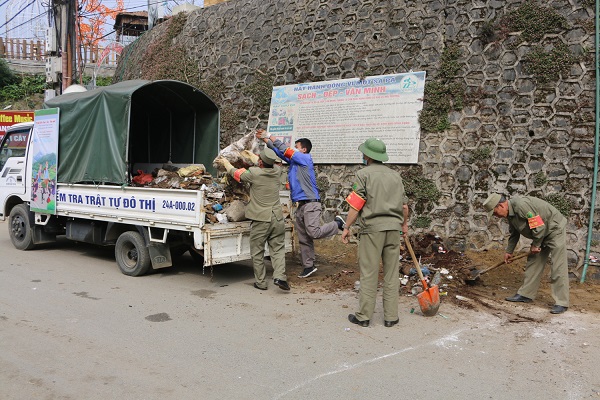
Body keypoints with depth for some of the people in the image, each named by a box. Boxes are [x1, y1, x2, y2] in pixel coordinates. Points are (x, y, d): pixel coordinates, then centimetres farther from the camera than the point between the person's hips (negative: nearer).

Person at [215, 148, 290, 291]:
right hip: (277, 219, 4)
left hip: (260, 219, -4)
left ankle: (261, 282, 14)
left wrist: (225, 162, 28)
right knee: (278, 249, 11)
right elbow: (266, 166, 28)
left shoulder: (254, 173, -9)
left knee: (257, 252, 9)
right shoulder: (276, 173, 5)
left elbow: (235, 172, 8)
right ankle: (279, 276, -6)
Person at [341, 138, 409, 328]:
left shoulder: (364, 174, -4)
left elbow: (355, 205, -10)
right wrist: (404, 224, 31)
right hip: (393, 228, 5)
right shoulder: (395, 175, 13)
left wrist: (347, 228, -3)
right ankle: (391, 316, 14)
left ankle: (364, 316, 7)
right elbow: (404, 205, 15)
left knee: (369, 273, 1)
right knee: (391, 273, 9)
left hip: (372, 228, -5)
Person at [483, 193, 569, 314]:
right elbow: (514, 234, 19)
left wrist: (535, 245, -15)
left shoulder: (521, 205, -29)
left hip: (555, 229, -10)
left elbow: (539, 226, -28)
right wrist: (509, 251, 25)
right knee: (532, 263, 11)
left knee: (558, 268, -10)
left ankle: (561, 303, -7)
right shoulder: (510, 213, 3)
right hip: (541, 235, 10)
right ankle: (526, 295, 19)